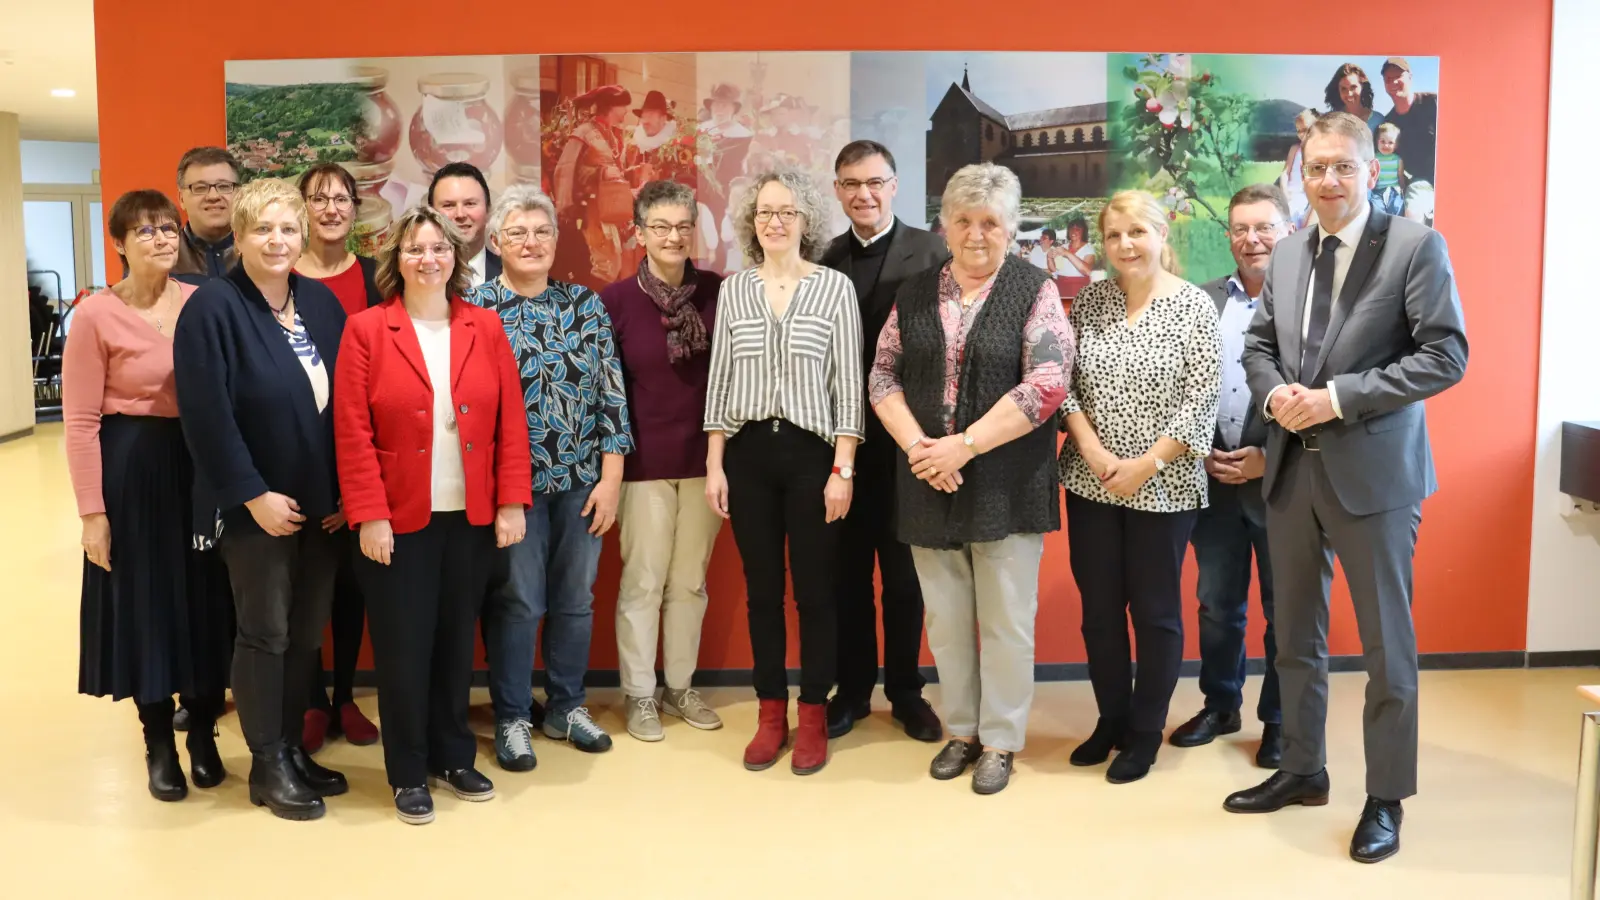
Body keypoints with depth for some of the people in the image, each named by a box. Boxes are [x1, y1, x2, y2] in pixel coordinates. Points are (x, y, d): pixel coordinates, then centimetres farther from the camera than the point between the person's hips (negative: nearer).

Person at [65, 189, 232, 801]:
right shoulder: (95, 315, -8)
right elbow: (80, 421, -8)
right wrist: (92, 511, -10)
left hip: (204, 464, 3)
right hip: (134, 473, -3)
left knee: (208, 601, 10)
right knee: (147, 602, 7)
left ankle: (203, 734, 27)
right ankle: (160, 745, 24)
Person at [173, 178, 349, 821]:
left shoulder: (322, 303, 7)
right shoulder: (213, 308, -10)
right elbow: (206, 415, -16)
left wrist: (345, 490, 3)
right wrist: (253, 494, -18)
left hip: (324, 503, 5)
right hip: (257, 507, -5)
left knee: (307, 632, 13)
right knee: (265, 633, 6)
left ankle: (292, 749, 28)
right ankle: (267, 766, 20)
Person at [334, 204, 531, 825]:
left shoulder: (486, 327, 4)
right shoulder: (366, 330, -4)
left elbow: (511, 423, 2)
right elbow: (353, 434, -8)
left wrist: (511, 503, -3)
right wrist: (369, 516, -13)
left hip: (472, 517, 3)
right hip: (400, 520, -2)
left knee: (457, 638, 14)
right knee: (404, 645, 6)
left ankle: (454, 756, 30)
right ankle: (409, 773, 21)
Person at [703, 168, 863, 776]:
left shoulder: (836, 287, -2)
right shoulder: (733, 288, 6)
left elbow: (848, 385, -4)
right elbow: (720, 380, 8)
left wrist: (843, 469, -9)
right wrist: (714, 464, 3)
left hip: (812, 452, -3)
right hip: (747, 453, 3)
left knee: (815, 590, 4)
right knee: (762, 590, 10)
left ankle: (814, 716, 18)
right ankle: (771, 712, 22)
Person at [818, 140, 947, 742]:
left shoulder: (930, 253, -5)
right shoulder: (824, 261, 6)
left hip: (904, 438, -2)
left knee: (903, 574, 10)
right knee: (847, 572, 11)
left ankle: (906, 692, 25)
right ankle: (852, 689, 25)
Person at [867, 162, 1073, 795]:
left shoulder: (1034, 291, -3)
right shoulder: (915, 294, 9)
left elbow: (1047, 386, -13)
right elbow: (883, 377, 6)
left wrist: (964, 445, -17)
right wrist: (917, 446, -11)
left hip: (1007, 482, -4)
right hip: (928, 482, 4)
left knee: (1005, 619, 5)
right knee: (945, 617, 13)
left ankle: (1000, 741, 21)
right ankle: (962, 729, 29)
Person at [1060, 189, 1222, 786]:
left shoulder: (1193, 306, -6)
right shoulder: (1090, 300, 4)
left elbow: (1201, 401, -10)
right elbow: (1065, 384, 2)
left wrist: (1146, 465, -14)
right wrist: (1092, 450, -11)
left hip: (1162, 487, -4)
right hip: (1091, 483, 4)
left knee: (1155, 610, 7)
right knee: (1098, 607, 11)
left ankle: (1146, 731, 22)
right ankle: (1111, 719, 28)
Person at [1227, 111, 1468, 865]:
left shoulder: (1416, 246, -8)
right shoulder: (1286, 254, 9)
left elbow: (1446, 355, -14)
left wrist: (1338, 398, -20)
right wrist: (1275, 392, -8)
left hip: (1372, 471, -5)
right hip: (1291, 469, 6)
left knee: (1386, 644, 5)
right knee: (1295, 635, 16)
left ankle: (1386, 798, 21)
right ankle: (1302, 770, 33)